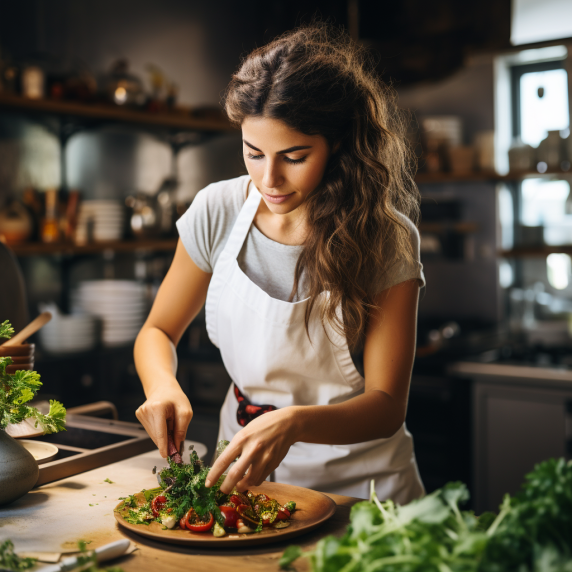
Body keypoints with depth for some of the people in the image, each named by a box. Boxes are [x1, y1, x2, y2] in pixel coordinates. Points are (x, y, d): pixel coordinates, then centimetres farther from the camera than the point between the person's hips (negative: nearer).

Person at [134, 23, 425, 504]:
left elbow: (388, 406, -15)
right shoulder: (218, 212, -6)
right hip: (245, 468, 3)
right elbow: (159, 331, 6)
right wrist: (163, 386, -17)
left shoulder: (387, 240, -14)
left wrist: (294, 423, -33)